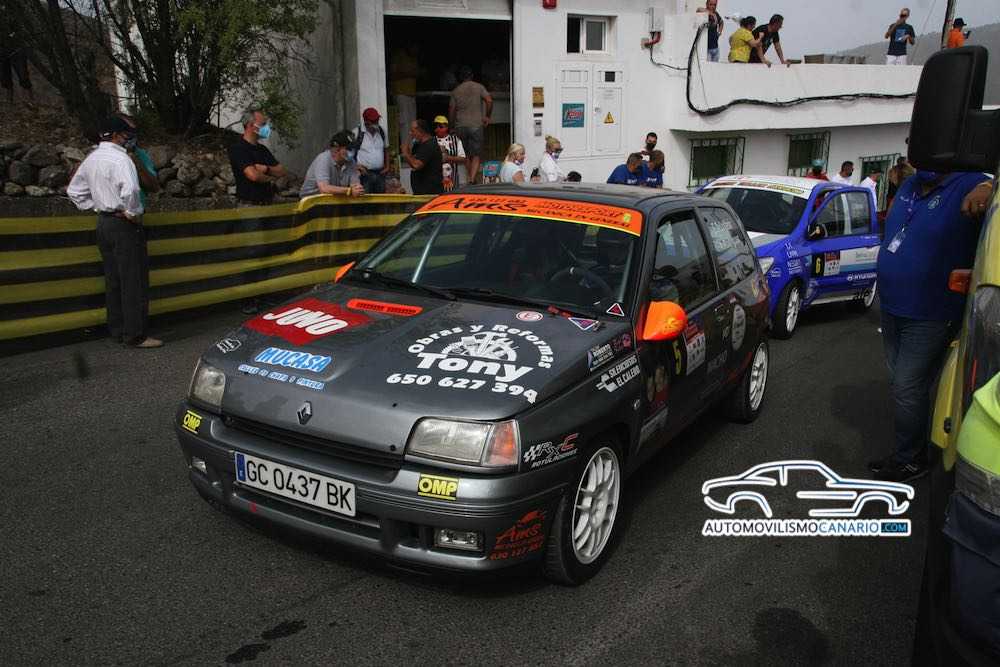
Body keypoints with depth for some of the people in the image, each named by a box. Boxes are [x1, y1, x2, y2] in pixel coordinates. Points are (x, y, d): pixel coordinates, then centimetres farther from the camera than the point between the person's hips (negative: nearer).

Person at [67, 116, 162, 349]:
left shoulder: (91, 159, 11)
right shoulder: (120, 158, -15)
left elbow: (74, 190, 20)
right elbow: (130, 189, -32)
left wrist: (94, 207, 18)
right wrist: (133, 213, -18)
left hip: (103, 222, 9)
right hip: (124, 224, -9)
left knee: (113, 279, 15)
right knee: (134, 281, -4)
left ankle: (117, 329, 22)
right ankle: (135, 335, -2)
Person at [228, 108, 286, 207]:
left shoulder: (262, 149, 17)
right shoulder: (237, 148, -7)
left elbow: (282, 172, 10)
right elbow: (253, 175, -20)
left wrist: (266, 169, -9)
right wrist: (270, 178, 0)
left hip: (267, 204, 6)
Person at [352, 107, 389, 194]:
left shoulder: (381, 131, 9)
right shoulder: (357, 133, -7)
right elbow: (349, 153, -3)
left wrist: (387, 166, 12)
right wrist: (357, 167, -12)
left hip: (380, 173, 5)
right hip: (365, 174, -5)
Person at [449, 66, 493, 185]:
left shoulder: (456, 91, 8)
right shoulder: (479, 87, 2)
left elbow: (451, 111, 8)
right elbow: (489, 101, -12)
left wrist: (453, 125, 21)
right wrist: (487, 116, 0)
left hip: (460, 126, 2)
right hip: (476, 125, -2)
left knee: (466, 155, 14)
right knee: (476, 156, -2)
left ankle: (470, 178, 18)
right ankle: (472, 180, -19)